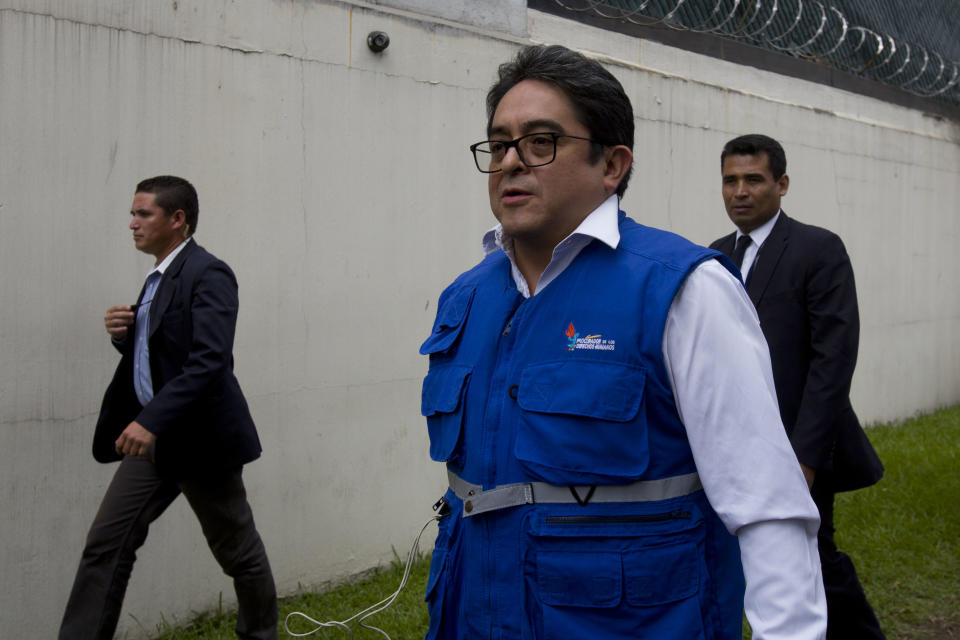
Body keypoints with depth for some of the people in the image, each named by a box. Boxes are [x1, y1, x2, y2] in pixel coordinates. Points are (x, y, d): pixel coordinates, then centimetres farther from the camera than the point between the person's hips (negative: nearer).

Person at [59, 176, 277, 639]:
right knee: (105, 543, 2)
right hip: (154, 435, 8)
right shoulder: (160, 277, 12)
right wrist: (123, 334, -1)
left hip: (201, 438, -8)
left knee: (238, 549, 9)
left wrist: (150, 420, -35)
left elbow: (209, 361, -27)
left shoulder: (208, 275, -16)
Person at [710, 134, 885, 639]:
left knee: (812, 564, 4)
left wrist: (804, 454, -19)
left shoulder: (820, 250, -8)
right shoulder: (718, 255, 11)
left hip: (795, 449, -5)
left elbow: (834, 357, -14)